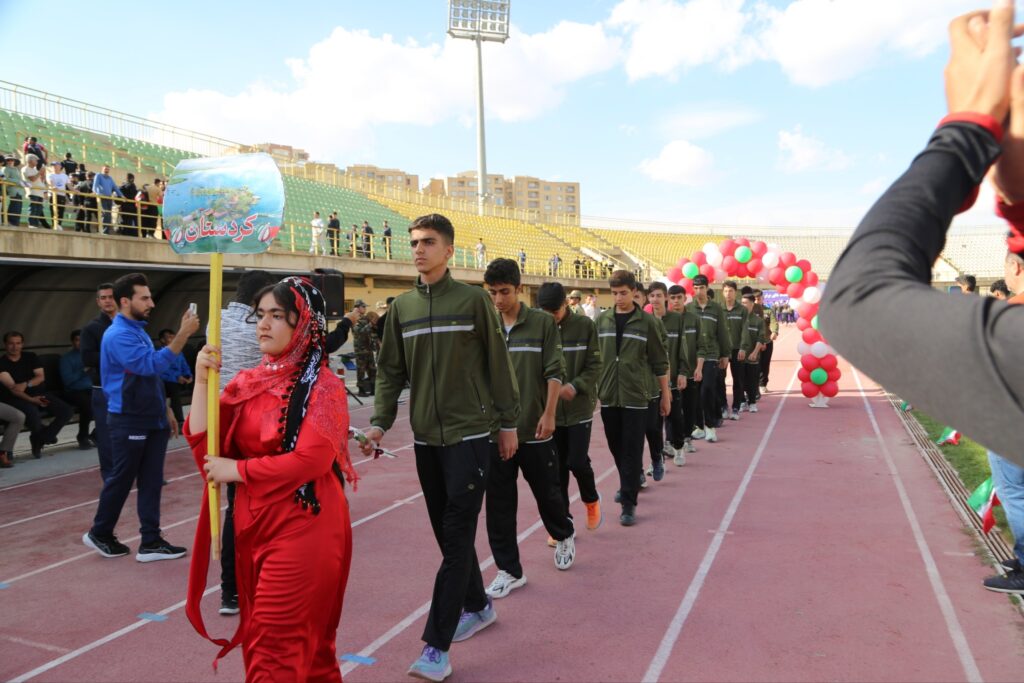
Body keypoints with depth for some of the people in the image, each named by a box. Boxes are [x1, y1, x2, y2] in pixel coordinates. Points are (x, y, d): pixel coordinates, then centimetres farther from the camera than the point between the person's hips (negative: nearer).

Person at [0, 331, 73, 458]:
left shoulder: (31, 357, 10)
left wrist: (26, 384, -22)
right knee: (33, 413, -37)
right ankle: (47, 436, -3)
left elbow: (41, 376, 0)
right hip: (18, 398, -4)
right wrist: (31, 399, -28)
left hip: (40, 393, 5)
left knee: (66, 410, -18)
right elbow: (12, 387, -14)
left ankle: (39, 440, -5)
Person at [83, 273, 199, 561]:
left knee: (152, 482, 7)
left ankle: (151, 542, 11)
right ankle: (99, 533, 26)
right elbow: (151, 365, -30)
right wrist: (183, 334, -32)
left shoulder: (139, 330, 13)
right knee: (121, 480, 6)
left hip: (152, 421, 8)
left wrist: (165, 411, 17)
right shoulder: (117, 335, -17)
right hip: (129, 422, -8)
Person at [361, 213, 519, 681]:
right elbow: (391, 372, 10)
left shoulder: (473, 300, -4)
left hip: (470, 434, -5)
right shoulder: (401, 308, 8)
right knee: (447, 533, 14)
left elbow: (498, 365, -2)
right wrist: (380, 422, 0)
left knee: (457, 536, -6)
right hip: (426, 437, 5)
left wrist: (507, 423, -1)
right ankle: (477, 606, 34)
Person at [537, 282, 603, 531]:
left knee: (577, 462, -4)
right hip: (550, 409, 2)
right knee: (556, 467, 7)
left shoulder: (584, 325, -5)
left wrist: (575, 386, -20)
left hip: (579, 407, -2)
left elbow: (595, 365, -4)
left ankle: (591, 500, 27)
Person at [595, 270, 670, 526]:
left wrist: (665, 394, 3)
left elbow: (659, 361, 1)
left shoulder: (647, 321, -3)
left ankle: (629, 503, 3)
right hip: (608, 396, 3)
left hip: (635, 396, -3)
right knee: (616, 448, 15)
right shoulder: (601, 320, 4)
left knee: (632, 452, -2)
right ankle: (628, 485, 38)